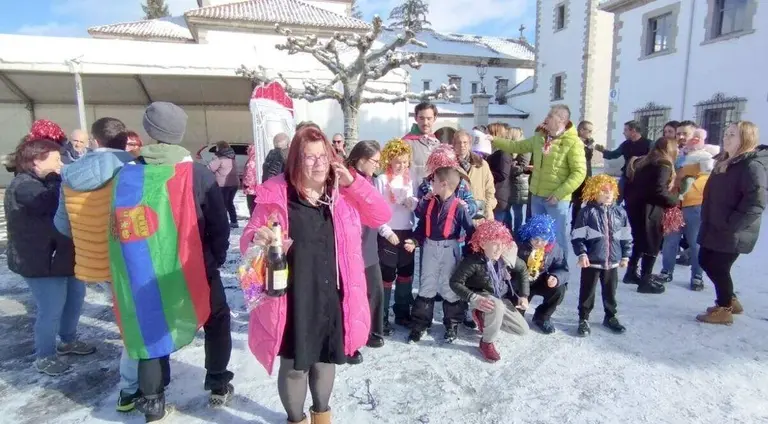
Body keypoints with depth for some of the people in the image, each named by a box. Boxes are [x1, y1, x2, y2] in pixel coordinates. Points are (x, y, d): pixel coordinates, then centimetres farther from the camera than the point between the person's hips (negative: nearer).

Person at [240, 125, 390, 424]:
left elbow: (382, 216, -2)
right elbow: (247, 238, -5)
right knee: (295, 365, 11)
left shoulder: (342, 193, 3)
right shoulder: (276, 194, -8)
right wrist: (258, 238, -30)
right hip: (293, 298, -3)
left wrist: (353, 182, -12)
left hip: (333, 296, 4)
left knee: (325, 359, 21)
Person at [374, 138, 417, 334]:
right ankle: (382, 318, 11)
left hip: (407, 232, 6)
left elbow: (414, 206, 13)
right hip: (388, 233, -6)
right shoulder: (381, 180, -8)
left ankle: (402, 313, 29)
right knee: (387, 276, 0)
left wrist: (413, 202, -9)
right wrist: (386, 231, -15)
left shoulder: (408, 179, 8)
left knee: (406, 274, 14)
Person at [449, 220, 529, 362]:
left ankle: (484, 317, 19)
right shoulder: (473, 260, -30)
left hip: (504, 299, 6)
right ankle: (486, 343, -14)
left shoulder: (507, 256, -15)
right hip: (483, 297, -6)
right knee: (497, 305, -39)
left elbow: (523, 270, 4)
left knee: (523, 329, 5)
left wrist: (524, 295, -1)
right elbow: (455, 282, -27)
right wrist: (474, 299, -39)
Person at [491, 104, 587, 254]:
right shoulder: (539, 137, 7)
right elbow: (517, 146, 16)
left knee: (559, 237, 3)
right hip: (536, 196, 7)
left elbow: (579, 173, -17)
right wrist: (494, 140, 9)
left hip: (557, 199, -6)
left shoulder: (573, 143, -14)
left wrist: (558, 194, -20)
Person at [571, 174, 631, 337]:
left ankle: (610, 317, 35)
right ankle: (583, 319, 19)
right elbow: (577, 236, -9)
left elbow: (627, 236, 10)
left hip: (613, 261, 4)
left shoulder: (619, 212, 3)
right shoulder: (587, 212, -8)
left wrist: (626, 255, 8)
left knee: (610, 291, 17)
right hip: (591, 261, -4)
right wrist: (581, 253, -16)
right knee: (587, 291, 7)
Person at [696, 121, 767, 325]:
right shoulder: (725, 161, 12)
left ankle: (724, 310, 21)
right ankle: (730, 300, 34)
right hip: (714, 227, 9)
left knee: (719, 268, 1)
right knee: (706, 262, 17)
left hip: (732, 233, -9)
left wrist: (730, 225, -23)